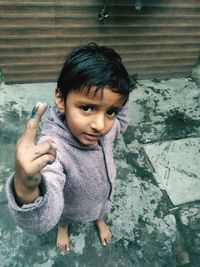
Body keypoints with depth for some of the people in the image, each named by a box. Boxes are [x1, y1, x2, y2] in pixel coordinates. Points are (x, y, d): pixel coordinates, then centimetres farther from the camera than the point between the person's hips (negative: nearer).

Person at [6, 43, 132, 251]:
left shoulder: (107, 126, -29)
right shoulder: (51, 149, -48)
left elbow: (121, 125, -3)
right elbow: (41, 222, -56)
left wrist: (117, 104, -23)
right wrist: (26, 189, -79)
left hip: (102, 193, 3)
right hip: (68, 204, -3)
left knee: (100, 209, 36)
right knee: (63, 217, 33)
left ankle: (99, 220, 73)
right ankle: (63, 228, 70)